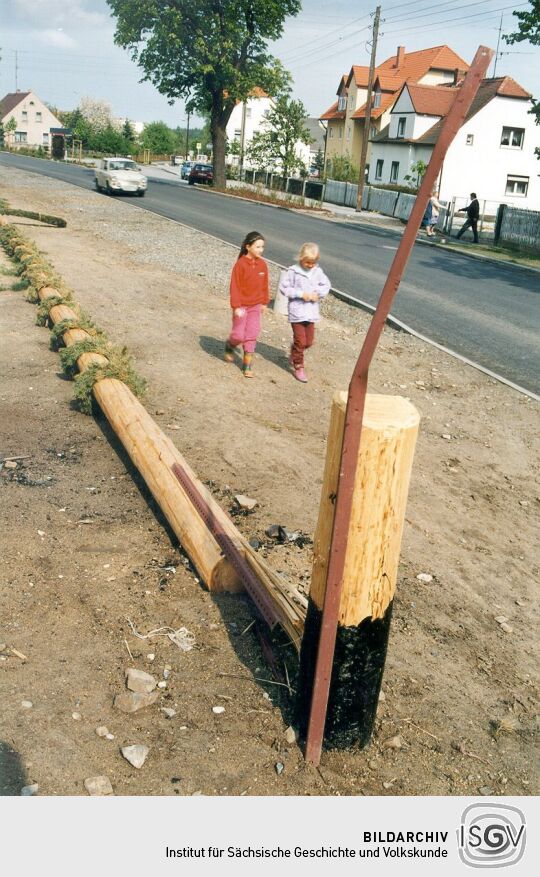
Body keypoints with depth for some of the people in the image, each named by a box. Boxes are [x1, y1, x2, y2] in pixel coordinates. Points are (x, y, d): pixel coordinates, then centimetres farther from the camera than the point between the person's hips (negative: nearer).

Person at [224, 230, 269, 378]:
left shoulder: (262, 264, -1)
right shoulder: (241, 264, -16)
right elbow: (235, 286, -15)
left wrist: (264, 302, 15)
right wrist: (236, 306, -18)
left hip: (255, 306, 4)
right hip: (241, 306, -4)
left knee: (252, 336, 4)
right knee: (239, 335, 1)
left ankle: (247, 365, 14)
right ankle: (229, 345, 36)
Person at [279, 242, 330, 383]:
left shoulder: (318, 271, 1)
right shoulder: (293, 271, -11)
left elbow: (326, 286, 7)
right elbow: (284, 288, -11)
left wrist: (317, 294, -12)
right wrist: (301, 294, -17)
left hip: (311, 312, 5)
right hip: (297, 312, -5)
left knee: (309, 341, 13)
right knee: (300, 341, -2)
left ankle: (293, 355, 40)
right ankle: (298, 367, 13)